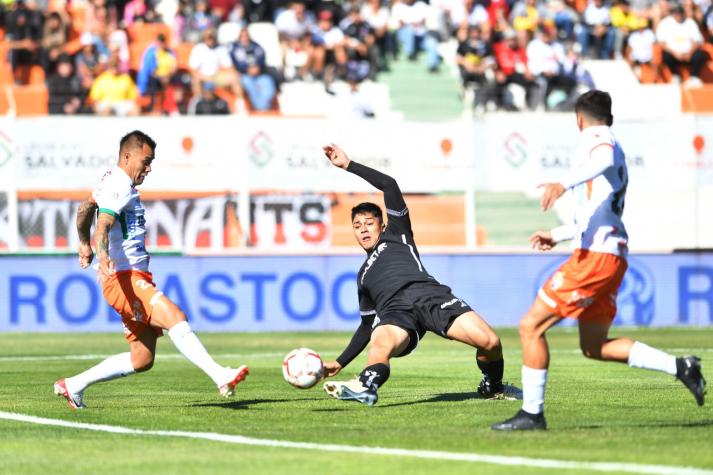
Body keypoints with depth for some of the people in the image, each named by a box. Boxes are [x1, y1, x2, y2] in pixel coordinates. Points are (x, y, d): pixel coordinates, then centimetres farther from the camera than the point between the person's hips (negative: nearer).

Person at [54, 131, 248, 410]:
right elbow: (103, 224, -29)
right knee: (175, 317, -29)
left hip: (136, 278, 11)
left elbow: (85, 208, 36)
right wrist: (103, 254, -48)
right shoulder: (120, 187, -12)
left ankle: (74, 386, 16)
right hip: (125, 279, -11)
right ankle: (221, 377, -41)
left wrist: (84, 245, 49)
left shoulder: (113, 182, 18)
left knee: (142, 360, 8)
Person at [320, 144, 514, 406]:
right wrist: (340, 362, 39)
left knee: (490, 342, -22)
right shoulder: (364, 275, 40)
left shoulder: (396, 234, 31)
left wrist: (348, 165, 24)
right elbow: (368, 325, 43)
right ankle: (366, 386, -70)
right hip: (394, 310, 2)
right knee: (380, 348, -39)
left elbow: (390, 185, 21)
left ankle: (492, 387, 6)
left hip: (428, 292, -2)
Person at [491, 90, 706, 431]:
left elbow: (605, 160, -30)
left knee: (531, 326, -7)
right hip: (612, 255, 10)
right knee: (594, 346, 16)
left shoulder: (595, 139, -3)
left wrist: (565, 184, -43)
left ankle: (532, 413, -6)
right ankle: (679, 366, 9)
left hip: (595, 254, -10)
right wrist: (557, 235, 42)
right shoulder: (613, 148, 27)